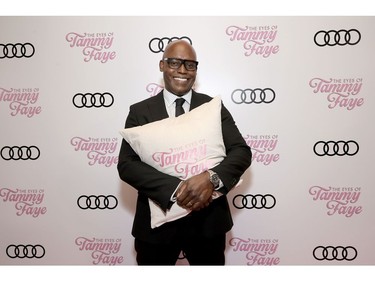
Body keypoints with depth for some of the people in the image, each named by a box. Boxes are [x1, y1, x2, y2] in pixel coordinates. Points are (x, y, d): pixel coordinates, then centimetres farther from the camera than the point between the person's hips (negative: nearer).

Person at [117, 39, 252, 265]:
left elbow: (242, 151, -5)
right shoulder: (140, 111, -1)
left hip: (207, 220, 1)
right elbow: (126, 164, -10)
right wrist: (175, 188, -23)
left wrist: (212, 178, -25)